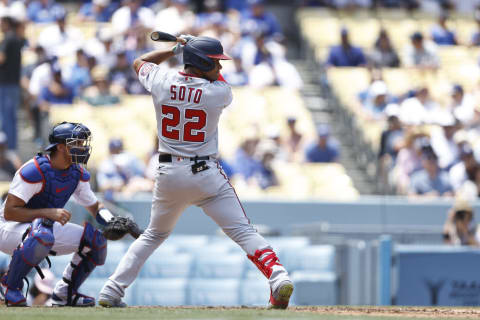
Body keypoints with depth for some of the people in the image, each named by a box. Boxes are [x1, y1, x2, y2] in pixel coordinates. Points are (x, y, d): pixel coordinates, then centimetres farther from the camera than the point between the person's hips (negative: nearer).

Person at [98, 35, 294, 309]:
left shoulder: (161, 81, -2)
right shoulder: (219, 93, -9)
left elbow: (140, 63, 21)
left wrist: (175, 50, 19)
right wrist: (190, 48, 19)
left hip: (168, 173, 4)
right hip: (206, 174, -4)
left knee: (154, 235, 23)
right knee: (244, 232, -6)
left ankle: (112, 291, 18)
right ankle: (279, 278, -26)